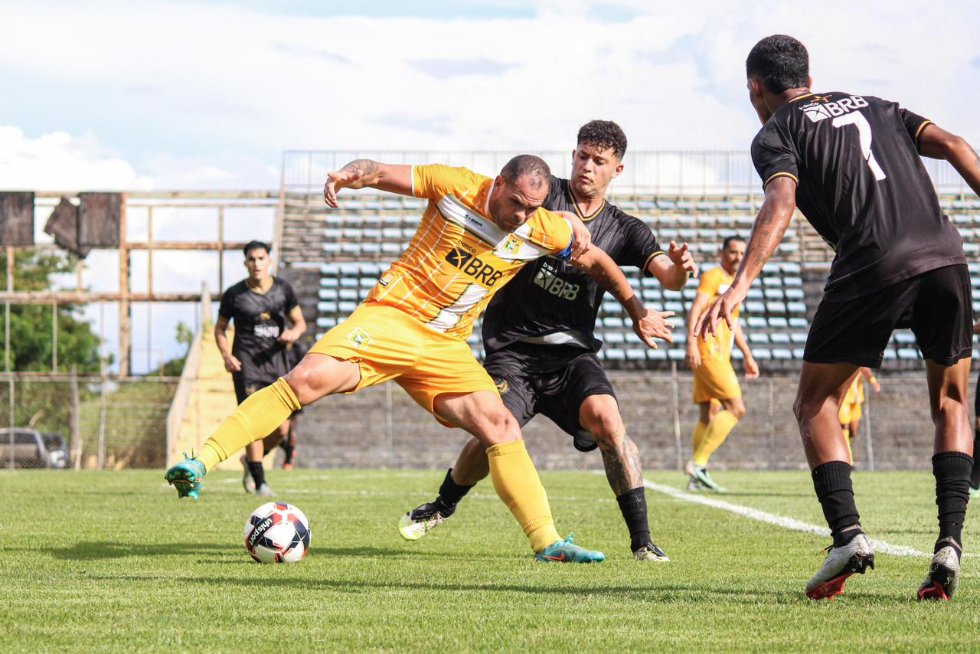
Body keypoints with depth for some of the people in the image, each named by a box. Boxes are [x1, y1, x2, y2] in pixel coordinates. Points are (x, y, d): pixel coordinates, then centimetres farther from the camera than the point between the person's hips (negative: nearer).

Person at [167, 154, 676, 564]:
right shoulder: (455, 186, -9)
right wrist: (350, 173, -28)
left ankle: (547, 543, -2)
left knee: (501, 427, -9)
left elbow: (597, 261, 16)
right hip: (390, 316, -4)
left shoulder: (545, 230, -1)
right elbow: (379, 171, -5)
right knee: (308, 378, -25)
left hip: (445, 347, 4)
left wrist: (638, 312, 22)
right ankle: (203, 461, -25)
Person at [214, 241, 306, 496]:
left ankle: (251, 460, 28)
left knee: (281, 428, 0)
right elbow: (220, 328, 10)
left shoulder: (283, 289, 7)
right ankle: (259, 481, -7)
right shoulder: (234, 294, 0)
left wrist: (295, 332, -10)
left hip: (278, 360, 3)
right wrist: (226, 354, -7)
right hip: (247, 362, -3)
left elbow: (300, 321, 14)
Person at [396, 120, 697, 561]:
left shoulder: (623, 230, 5)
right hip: (513, 348, -1)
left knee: (606, 419, -25)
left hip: (571, 351, 1)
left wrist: (679, 267, -32)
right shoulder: (545, 194, 0)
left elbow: (667, 276, -5)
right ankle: (443, 506, 16)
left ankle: (642, 540, -18)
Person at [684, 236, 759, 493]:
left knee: (709, 417, 7)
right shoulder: (712, 277, -6)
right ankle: (698, 463, -18)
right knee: (736, 407, -16)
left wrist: (747, 356, 31)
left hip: (720, 355, 9)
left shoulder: (736, 283, 22)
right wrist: (692, 343, -30)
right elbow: (695, 310, -17)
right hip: (708, 352, -9)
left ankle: (698, 477, 7)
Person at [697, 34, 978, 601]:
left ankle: (848, 534, -9)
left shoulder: (776, 134, 12)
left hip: (872, 267, -4)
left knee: (815, 405, 11)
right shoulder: (871, 105, 28)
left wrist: (741, 284, -17)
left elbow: (781, 204, -7)